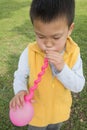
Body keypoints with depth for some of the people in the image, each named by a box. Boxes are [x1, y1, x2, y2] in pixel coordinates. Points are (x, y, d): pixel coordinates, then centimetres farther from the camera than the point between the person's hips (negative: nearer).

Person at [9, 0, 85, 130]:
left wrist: (62, 68, -38)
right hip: (36, 111, -2)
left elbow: (78, 86, -21)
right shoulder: (29, 53, -25)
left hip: (60, 110, 2)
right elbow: (20, 76, -12)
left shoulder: (74, 53, -22)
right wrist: (20, 91, -35)